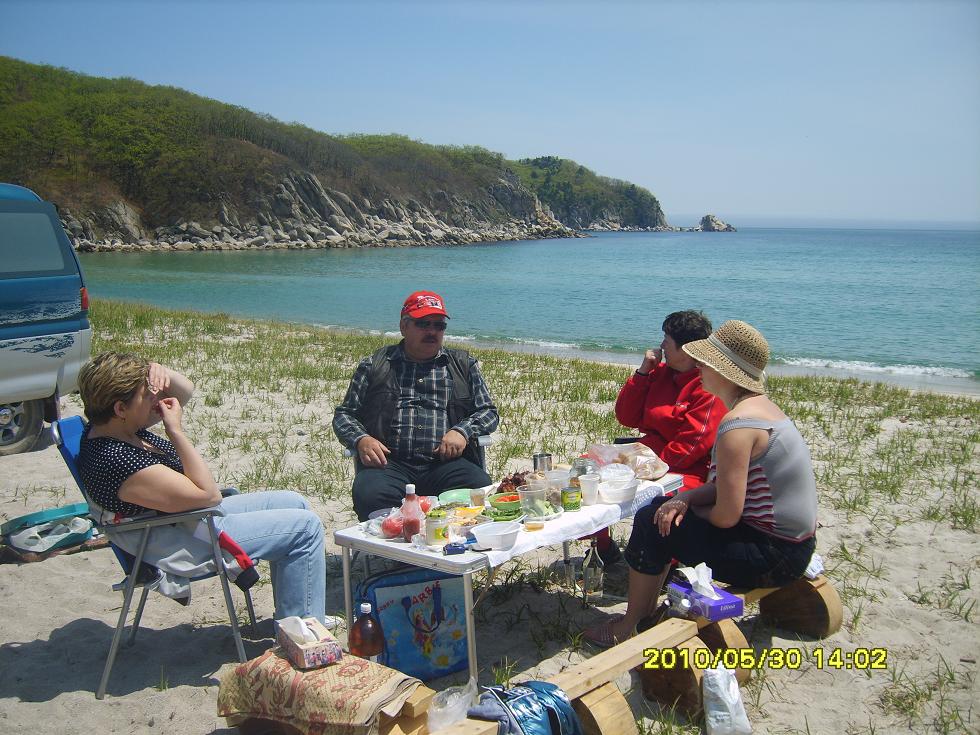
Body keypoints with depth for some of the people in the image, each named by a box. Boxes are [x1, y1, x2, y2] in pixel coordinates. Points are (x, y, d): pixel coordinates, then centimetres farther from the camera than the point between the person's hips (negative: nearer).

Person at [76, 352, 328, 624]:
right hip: (181, 546, -10)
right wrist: (176, 431, -27)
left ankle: (291, 615, 25)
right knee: (305, 527, -9)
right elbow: (208, 494, -27)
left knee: (293, 502, 15)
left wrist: (158, 371, -12)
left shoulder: (109, 426, -2)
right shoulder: (118, 461, -31)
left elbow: (185, 390, 10)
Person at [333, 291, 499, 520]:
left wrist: (462, 431, -3)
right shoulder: (373, 365, 19)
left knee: (480, 488, -31)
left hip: (446, 462, 1)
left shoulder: (464, 365, 21)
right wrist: (361, 439, -4)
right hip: (390, 463, -1)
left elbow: (489, 412, 19)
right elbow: (344, 414, 18)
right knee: (369, 495, -34)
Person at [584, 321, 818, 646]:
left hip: (773, 555, -10)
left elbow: (726, 516, -24)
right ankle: (646, 606, 26)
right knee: (663, 510, 16)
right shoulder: (760, 404, 7)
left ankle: (627, 628, 10)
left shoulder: (737, 425, -25)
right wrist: (686, 499, -5)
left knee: (652, 524, -6)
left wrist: (688, 506, -3)